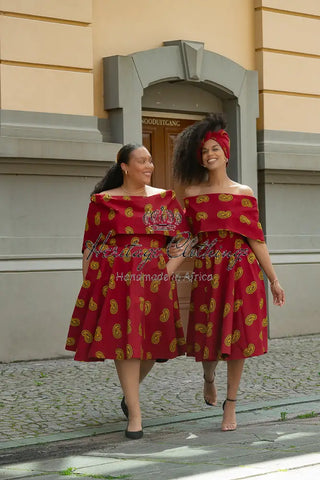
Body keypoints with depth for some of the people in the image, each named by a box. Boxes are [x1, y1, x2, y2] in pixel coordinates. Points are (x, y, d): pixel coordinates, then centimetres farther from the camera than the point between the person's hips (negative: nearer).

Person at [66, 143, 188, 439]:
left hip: (155, 282, 3)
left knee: (152, 346, 7)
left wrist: (168, 270, -3)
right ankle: (134, 415, -3)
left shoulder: (165, 199, 11)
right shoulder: (103, 201, 5)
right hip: (115, 280, -3)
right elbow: (90, 247, 6)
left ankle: (130, 392, 36)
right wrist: (87, 285, 0)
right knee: (125, 341, -9)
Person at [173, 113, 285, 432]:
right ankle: (208, 377, 38)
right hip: (206, 274, 1)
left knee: (239, 337, 0)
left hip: (242, 273, 0)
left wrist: (273, 280, 1)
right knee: (209, 337, 2)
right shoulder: (192, 194, 6)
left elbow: (256, 239, 3)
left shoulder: (243, 194, 3)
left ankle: (230, 406, 13)